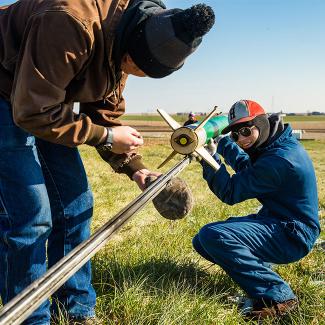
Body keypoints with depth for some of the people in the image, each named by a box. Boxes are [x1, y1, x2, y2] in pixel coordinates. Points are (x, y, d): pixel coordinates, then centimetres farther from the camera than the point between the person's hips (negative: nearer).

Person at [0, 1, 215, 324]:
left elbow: (104, 111, 5)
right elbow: (34, 111, -29)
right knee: (28, 217, -12)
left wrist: (134, 167, -4)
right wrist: (105, 137, -21)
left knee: (74, 203, 6)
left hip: (42, 97, 8)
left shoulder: (123, 40, -5)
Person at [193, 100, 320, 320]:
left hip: (291, 235, -10)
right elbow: (247, 170, 20)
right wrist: (224, 143, 9)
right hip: (274, 220, 10)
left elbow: (230, 193, -19)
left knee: (213, 236, -29)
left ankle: (277, 295, -22)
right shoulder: (275, 145, 5)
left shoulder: (280, 159, -25)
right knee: (201, 241, 6)